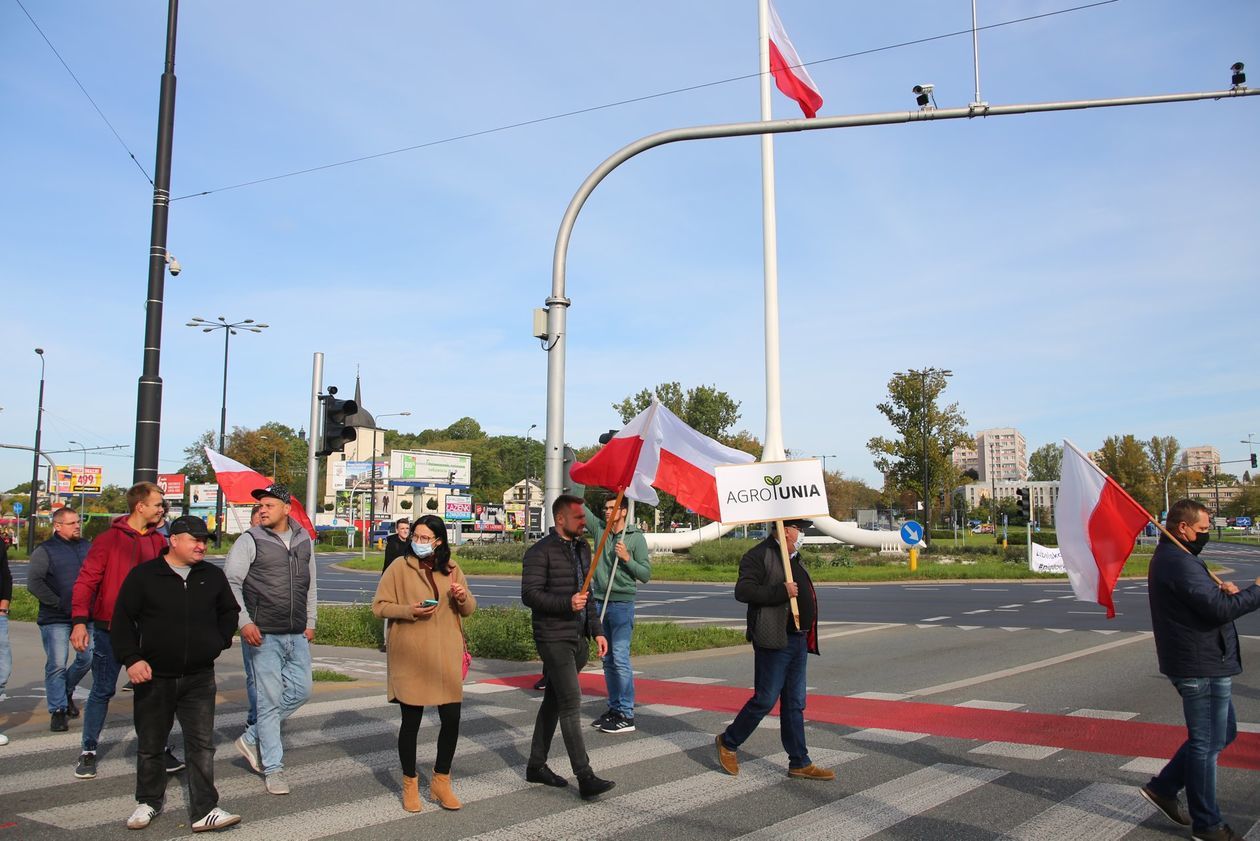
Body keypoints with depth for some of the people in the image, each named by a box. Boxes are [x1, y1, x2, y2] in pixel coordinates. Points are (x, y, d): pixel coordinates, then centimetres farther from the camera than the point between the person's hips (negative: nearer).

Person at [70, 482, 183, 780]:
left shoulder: (158, 541, 6)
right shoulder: (109, 539, -7)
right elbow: (86, 581, -9)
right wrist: (79, 620, -18)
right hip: (110, 630, -4)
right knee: (103, 690, 5)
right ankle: (88, 751, 20)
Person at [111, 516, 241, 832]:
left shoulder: (213, 576, 5)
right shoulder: (143, 575, -4)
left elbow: (229, 611, 20)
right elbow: (122, 620, -3)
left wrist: (220, 641, 9)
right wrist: (131, 658, -11)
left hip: (199, 678, 1)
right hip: (154, 677, -1)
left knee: (202, 744, -4)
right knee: (150, 744, 13)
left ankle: (204, 811, -1)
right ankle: (149, 801, 33)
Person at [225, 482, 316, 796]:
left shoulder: (304, 540, 10)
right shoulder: (250, 541, -5)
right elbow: (230, 582, -7)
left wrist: (310, 623, 14)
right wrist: (244, 621, -16)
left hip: (297, 636, 5)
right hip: (263, 635, -5)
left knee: (301, 690, 7)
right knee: (270, 699, -2)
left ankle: (252, 738, 24)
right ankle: (273, 768, 9)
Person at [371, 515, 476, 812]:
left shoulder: (451, 569, 10)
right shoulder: (399, 567, -1)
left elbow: (469, 610, 14)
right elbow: (379, 606, -3)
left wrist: (463, 597, -9)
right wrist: (411, 611, -19)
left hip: (446, 655, 3)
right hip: (411, 657, -3)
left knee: (452, 718, 2)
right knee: (411, 721, 6)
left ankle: (440, 782, 22)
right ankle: (410, 784, 25)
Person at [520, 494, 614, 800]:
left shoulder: (582, 548, 14)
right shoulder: (540, 552, -11)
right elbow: (529, 594, -17)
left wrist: (597, 630, 14)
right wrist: (567, 603, -26)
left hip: (577, 638, 8)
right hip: (553, 638, -8)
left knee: (554, 701, 14)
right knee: (571, 703, -10)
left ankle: (536, 765, 25)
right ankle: (585, 778, -9)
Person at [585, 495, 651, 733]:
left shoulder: (636, 538, -5)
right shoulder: (599, 529, 7)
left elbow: (646, 575, -5)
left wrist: (627, 558, -17)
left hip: (622, 604, -6)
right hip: (600, 602, 6)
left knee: (620, 658, -8)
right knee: (608, 659, 12)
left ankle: (627, 715, -3)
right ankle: (614, 708, 21)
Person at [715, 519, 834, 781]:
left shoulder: (793, 558, 18)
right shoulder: (759, 556, -12)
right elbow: (742, 591, -22)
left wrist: (808, 637, 23)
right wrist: (781, 592, -26)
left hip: (798, 641, 9)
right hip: (774, 641, -9)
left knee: (795, 704, 11)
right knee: (765, 700, -3)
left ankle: (799, 763, 17)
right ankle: (727, 743, 16)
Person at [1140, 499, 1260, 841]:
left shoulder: (1169, 557, 13)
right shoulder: (1179, 563, -21)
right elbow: (1221, 609, -27)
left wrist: (1219, 590, 1)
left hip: (1201, 663, 11)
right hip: (1202, 667, -11)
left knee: (1223, 732, 21)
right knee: (1207, 743, 1)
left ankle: (1163, 787, 24)